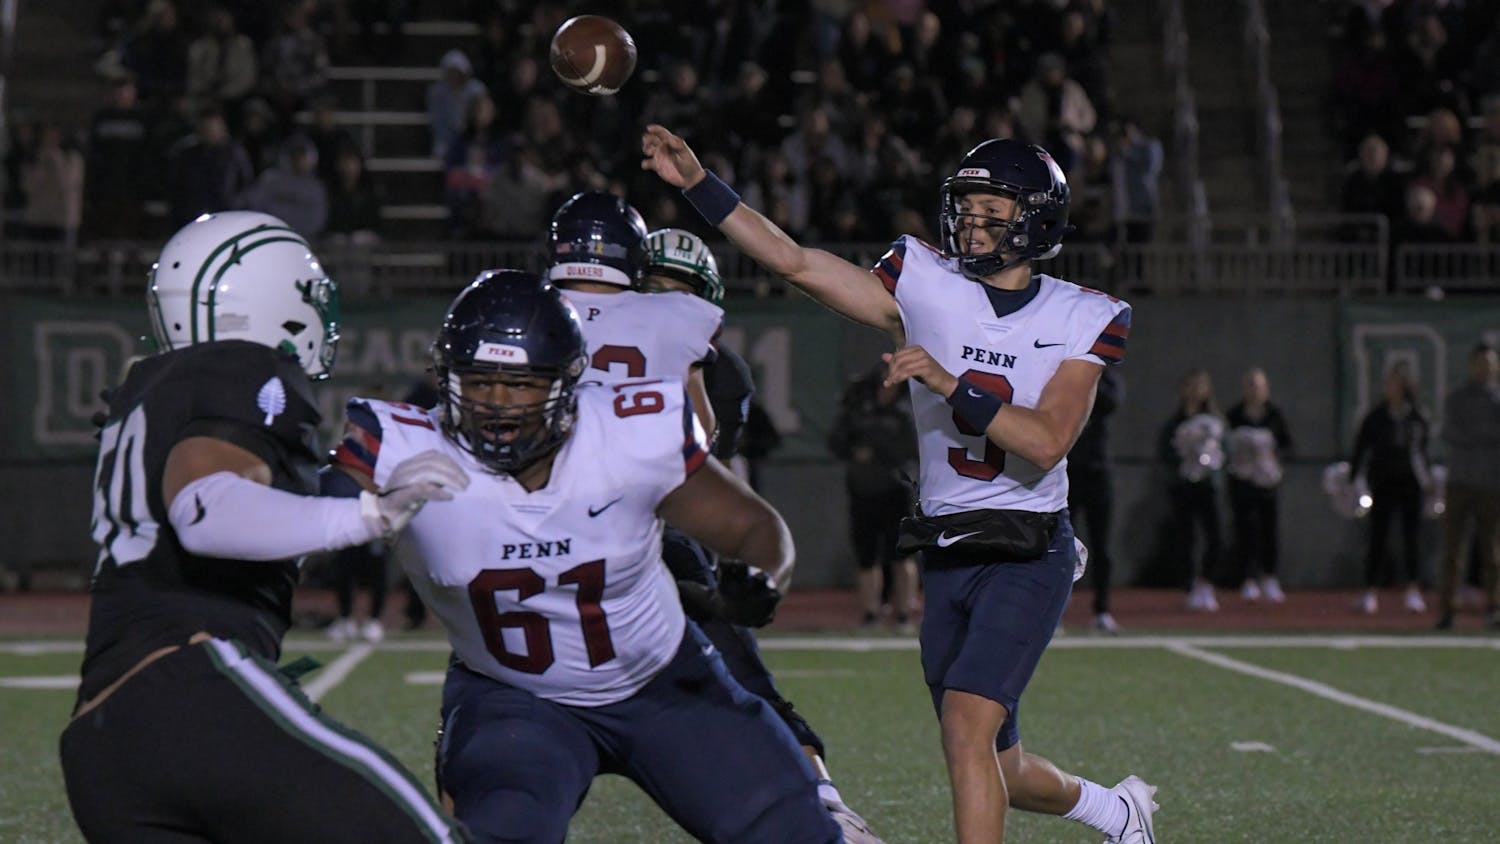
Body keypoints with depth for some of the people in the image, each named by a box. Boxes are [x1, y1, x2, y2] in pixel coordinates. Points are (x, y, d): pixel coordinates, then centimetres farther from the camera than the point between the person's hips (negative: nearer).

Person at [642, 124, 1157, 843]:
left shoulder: (1080, 320, -4)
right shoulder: (924, 286, 2)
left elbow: (1045, 443, -16)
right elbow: (793, 261, -3)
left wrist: (951, 383, -25)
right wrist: (696, 184, -9)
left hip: (1028, 558, -4)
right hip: (946, 561, 4)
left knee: (966, 727, -24)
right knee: (996, 775, 13)